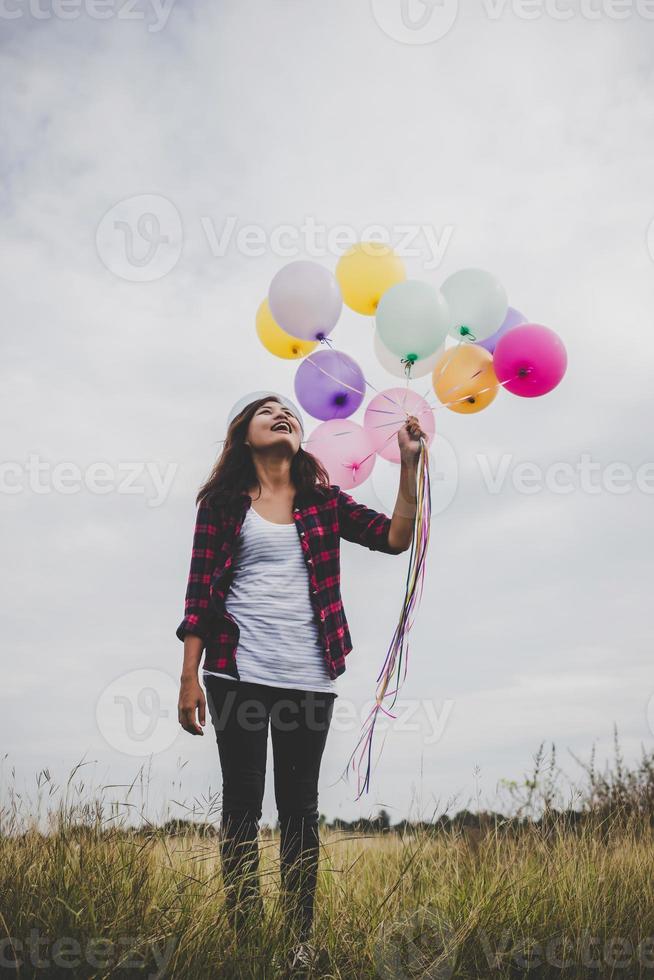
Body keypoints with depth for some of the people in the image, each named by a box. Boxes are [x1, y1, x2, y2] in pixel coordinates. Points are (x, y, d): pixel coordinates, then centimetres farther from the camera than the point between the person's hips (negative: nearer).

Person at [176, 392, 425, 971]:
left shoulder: (324, 501, 10)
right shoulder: (224, 502, 5)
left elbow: (396, 537, 0)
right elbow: (200, 591, 1)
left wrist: (410, 463, -7)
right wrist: (190, 677, -4)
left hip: (309, 675, 2)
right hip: (238, 671, -1)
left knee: (300, 807, 9)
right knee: (242, 804, 5)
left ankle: (301, 938, 19)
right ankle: (244, 935, 16)